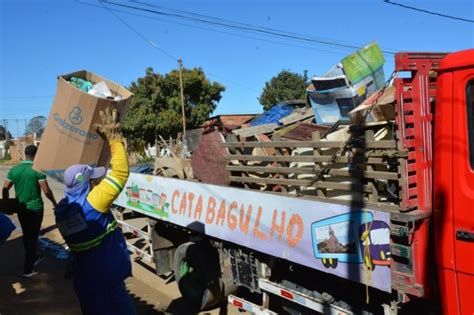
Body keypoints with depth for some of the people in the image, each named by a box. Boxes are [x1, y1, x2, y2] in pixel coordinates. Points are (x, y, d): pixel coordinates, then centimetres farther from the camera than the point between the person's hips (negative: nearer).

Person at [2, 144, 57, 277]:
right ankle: (28, 269, 9)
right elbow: (46, 191, -17)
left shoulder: (14, 169, -1)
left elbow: (5, 189, 1)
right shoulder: (38, 170, -16)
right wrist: (54, 202, -1)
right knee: (33, 236, 5)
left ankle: (33, 258, 41)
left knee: (26, 235, 22)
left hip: (21, 208, 5)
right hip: (35, 208, -5)